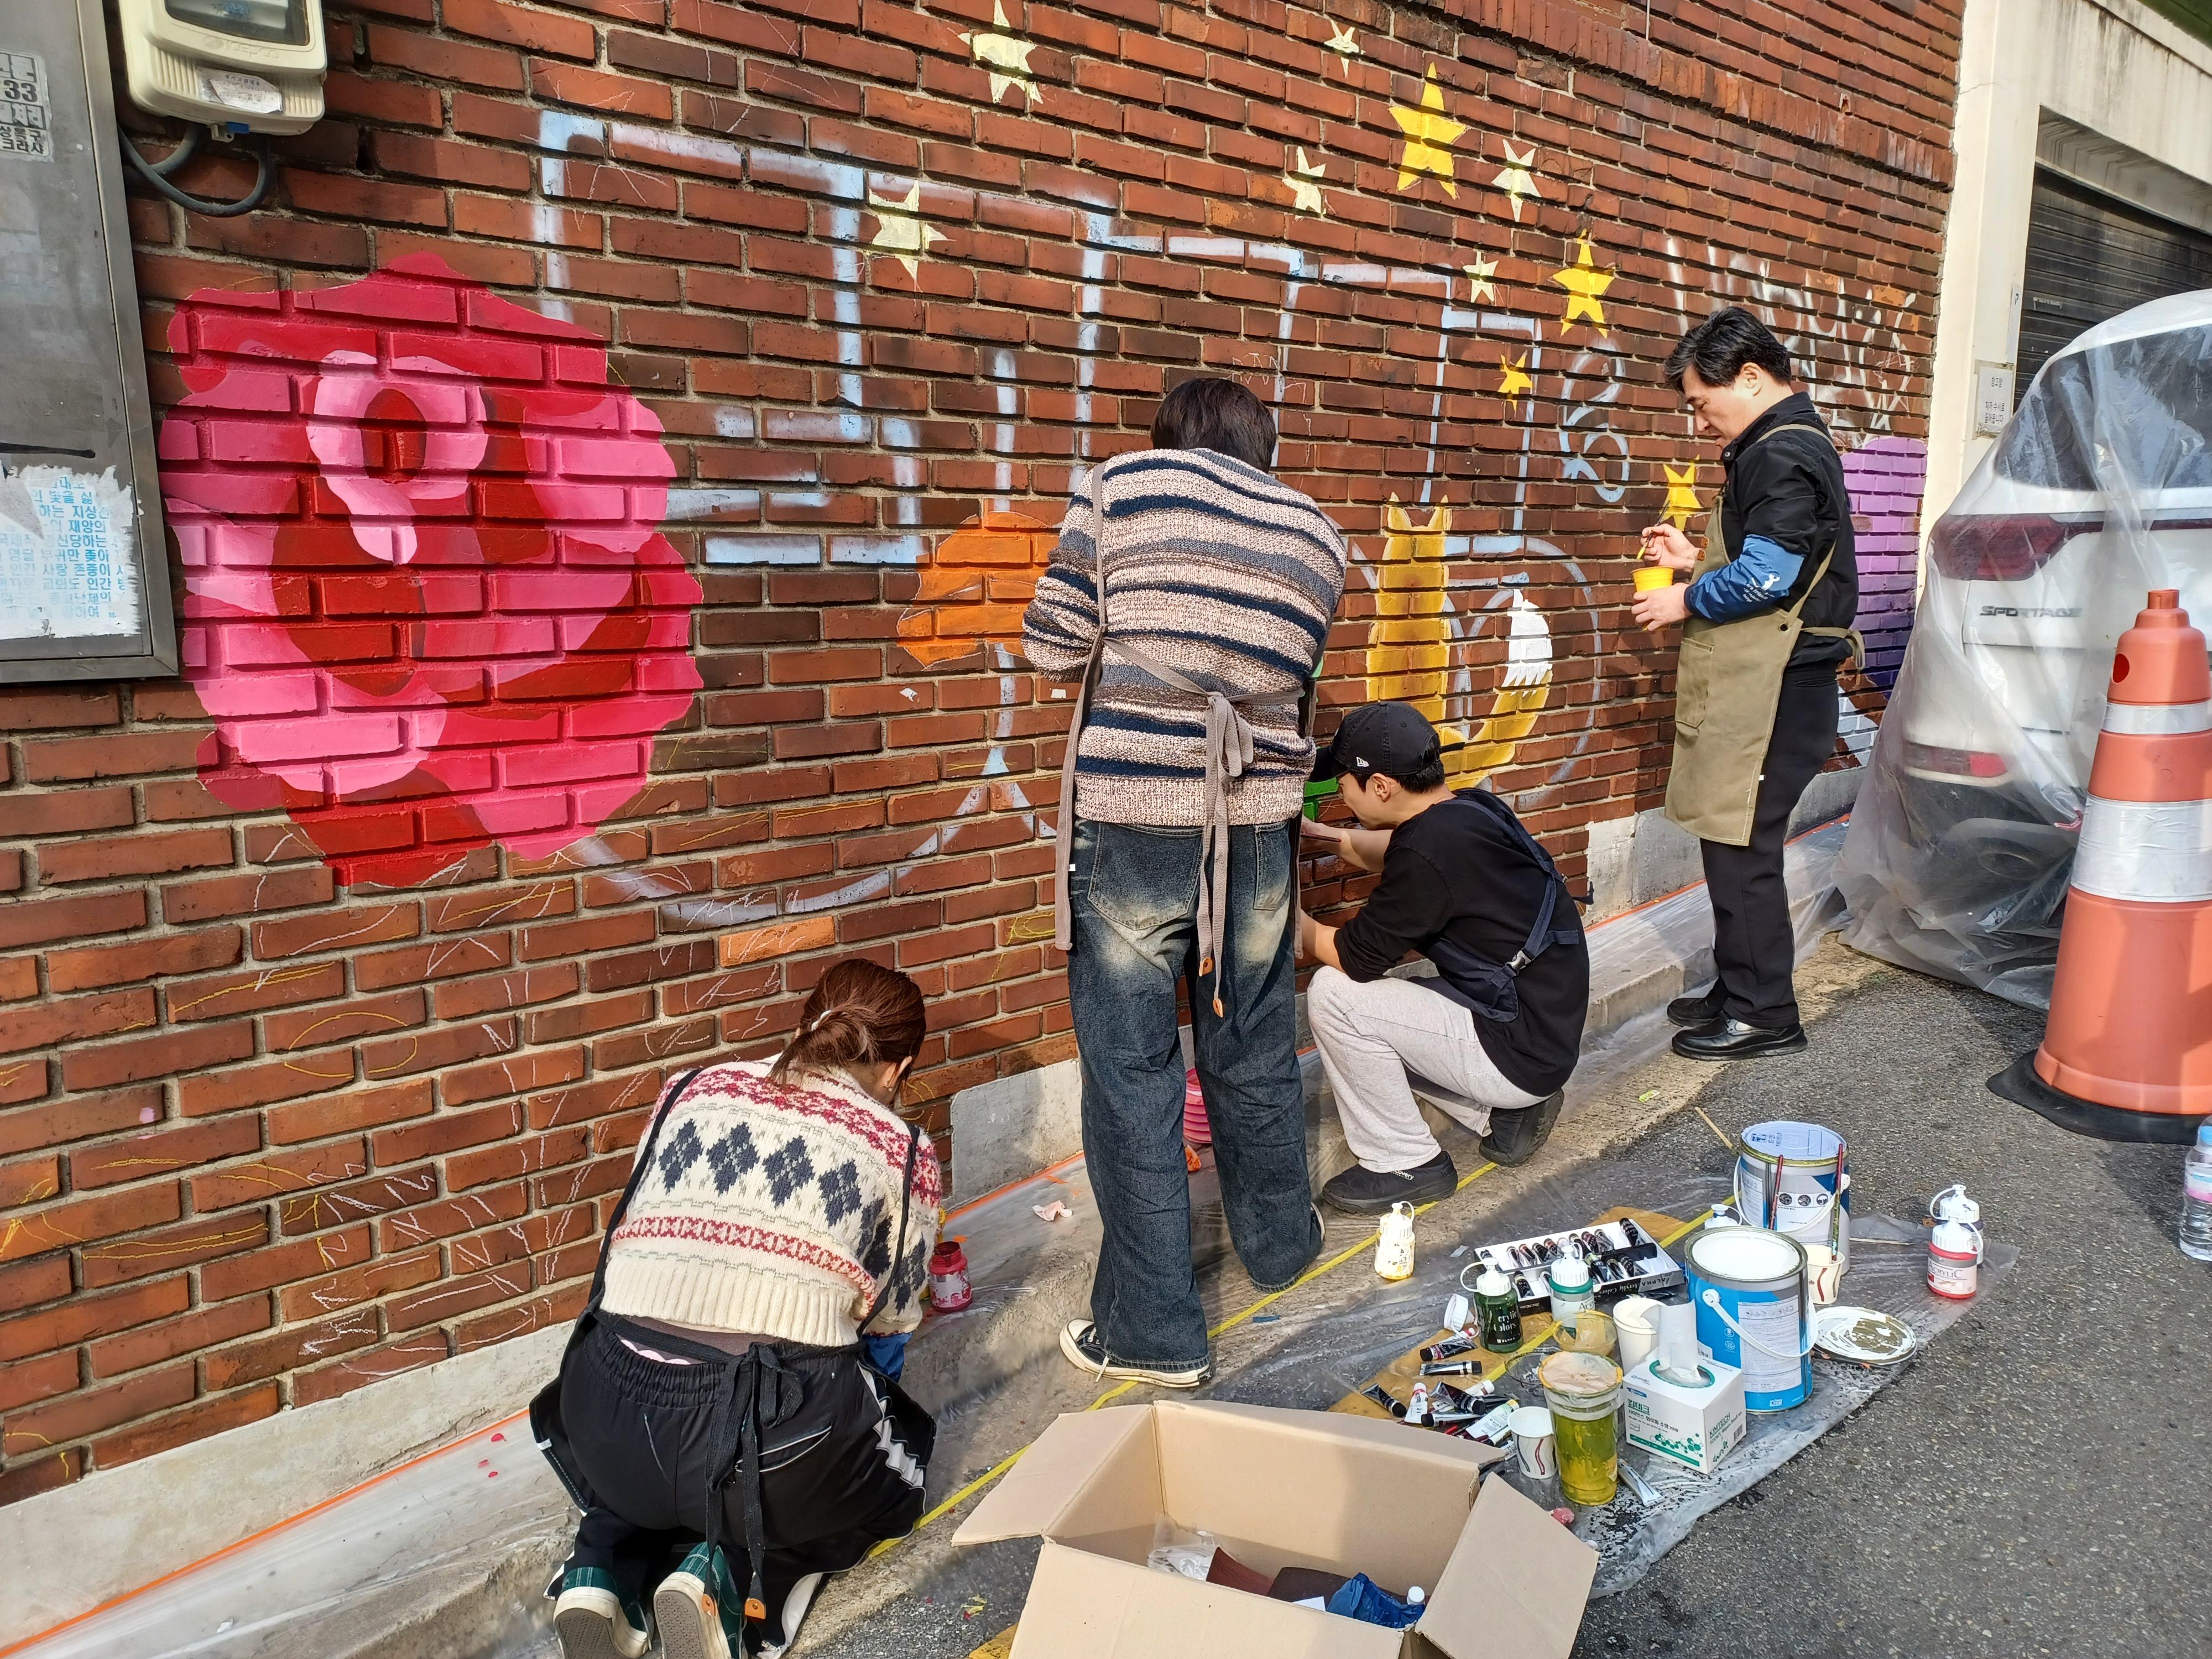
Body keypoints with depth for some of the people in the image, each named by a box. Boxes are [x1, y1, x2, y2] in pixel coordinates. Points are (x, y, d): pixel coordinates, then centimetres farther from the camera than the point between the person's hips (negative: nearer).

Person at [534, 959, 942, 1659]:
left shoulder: (691, 1091, 13)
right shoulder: (903, 1153, 6)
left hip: (612, 1424, 4)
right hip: (776, 1444, -3)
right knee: (896, 1462, 29)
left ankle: (605, 1571, 11)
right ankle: (730, 1573, 4)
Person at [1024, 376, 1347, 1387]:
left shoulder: (1123, 485, 1)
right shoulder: (1315, 533, 12)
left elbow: (1053, 647, -3)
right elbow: (1287, 678, 13)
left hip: (1130, 819, -4)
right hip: (1258, 822, 4)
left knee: (1130, 1069, 5)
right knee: (1256, 1048, 21)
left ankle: (1153, 1331, 13)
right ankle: (1279, 1243, 40)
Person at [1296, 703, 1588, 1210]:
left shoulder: (1429, 853, -26)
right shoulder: (1473, 807, 0)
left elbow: (1353, 958, -15)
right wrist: (1324, 834, 16)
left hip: (1520, 1054, -9)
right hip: (1549, 1038, 9)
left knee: (1334, 994, -14)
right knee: (1372, 1001, 18)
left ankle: (1405, 1165, 1)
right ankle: (1506, 1110, 16)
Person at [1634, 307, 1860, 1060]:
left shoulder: (1785, 455, -14)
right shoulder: (1781, 447, 19)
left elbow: (1764, 577, -22)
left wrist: (1686, 601, -9)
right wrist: (1696, 559, 14)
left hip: (1772, 695, -10)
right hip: (1755, 688, 10)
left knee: (1742, 851, -5)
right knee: (1734, 844, 14)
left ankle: (1764, 1014, 6)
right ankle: (1738, 991, 25)